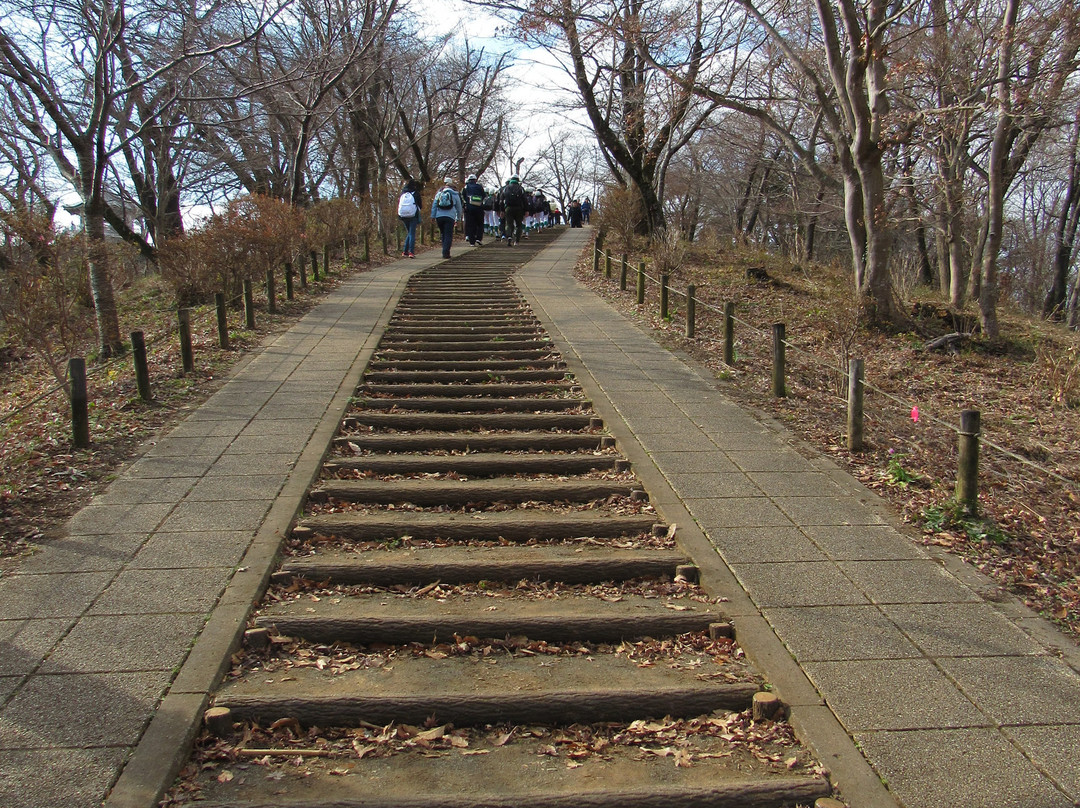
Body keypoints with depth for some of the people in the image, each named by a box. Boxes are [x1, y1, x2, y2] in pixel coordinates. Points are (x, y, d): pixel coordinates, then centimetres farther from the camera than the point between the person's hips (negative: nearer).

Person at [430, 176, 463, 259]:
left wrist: (433, 216, 12)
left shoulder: (439, 193, 12)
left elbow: (434, 205, 10)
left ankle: (445, 251, 18)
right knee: (448, 235, -4)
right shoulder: (455, 194, 7)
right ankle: (446, 252, -16)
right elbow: (459, 207, 13)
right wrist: (458, 218, 22)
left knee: (443, 234, 16)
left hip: (439, 216, 3)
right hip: (450, 217, -3)